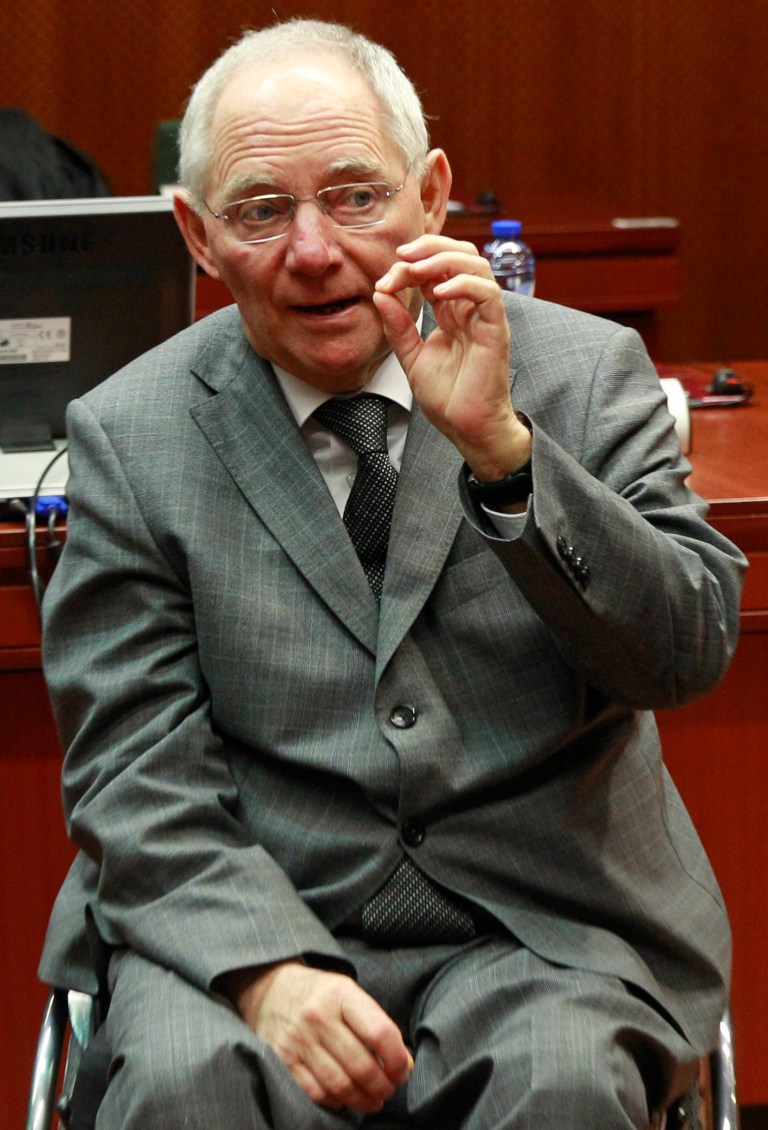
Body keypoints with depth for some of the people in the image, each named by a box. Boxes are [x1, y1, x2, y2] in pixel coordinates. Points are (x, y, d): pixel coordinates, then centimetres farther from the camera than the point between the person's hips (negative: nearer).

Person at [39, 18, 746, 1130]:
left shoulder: (585, 372, 3)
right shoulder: (130, 435, 3)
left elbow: (692, 650, -7)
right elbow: (136, 771, -2)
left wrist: (500, 448, -19)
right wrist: (265, 968, -19)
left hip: (542, 928, 0)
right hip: (244, 918, 0)